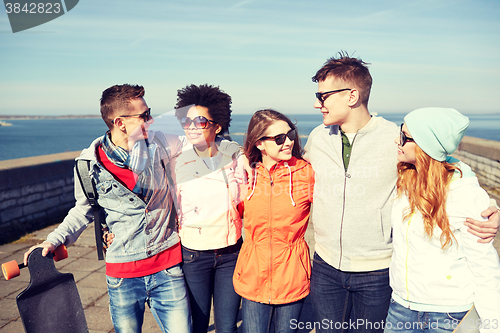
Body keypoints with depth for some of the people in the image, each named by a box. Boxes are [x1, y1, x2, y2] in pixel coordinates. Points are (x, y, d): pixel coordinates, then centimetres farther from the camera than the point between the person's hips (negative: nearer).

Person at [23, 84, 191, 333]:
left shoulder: (157, 143, -6)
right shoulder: (89, 165, -8)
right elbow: (84, 210, 9)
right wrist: (54, 240, -1)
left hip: (168, 266, 1)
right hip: (123, 274, 0)